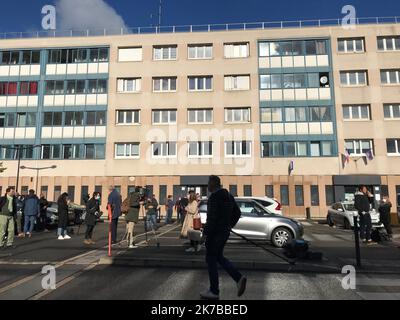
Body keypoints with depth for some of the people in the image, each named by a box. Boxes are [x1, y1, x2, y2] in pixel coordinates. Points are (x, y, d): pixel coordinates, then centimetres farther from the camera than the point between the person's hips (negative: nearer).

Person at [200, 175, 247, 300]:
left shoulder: (214, 197, -17)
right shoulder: (228, 195, 11)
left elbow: (212, 218, -23)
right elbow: (236, 212, 16)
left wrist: (206, 234, -17)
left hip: (216, 232, -9)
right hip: (225, 231, 9)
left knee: (211, 259, 3)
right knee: (219, 257, 19)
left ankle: (214, 292, 12)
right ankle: (239, 278, 7)